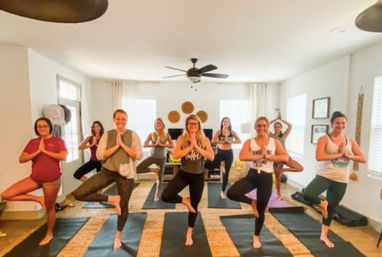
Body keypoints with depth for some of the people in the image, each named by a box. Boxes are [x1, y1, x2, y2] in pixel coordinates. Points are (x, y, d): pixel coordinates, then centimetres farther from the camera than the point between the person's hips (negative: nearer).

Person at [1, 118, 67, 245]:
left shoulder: (57, 141, -7)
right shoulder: (32, 142, 6)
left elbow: (63, 156, -21)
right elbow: (21, 159, -1)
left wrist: (45, 151, -15)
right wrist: (38, 151, -14)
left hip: (52, 179, -5)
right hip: (34, 178, 5)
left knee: (50, 208, 8)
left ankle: (49, 234, 32)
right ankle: (39, 199, 9)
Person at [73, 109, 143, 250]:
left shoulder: (133, 135, -4)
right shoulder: (107, 134, 1)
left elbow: (138, 155, -11)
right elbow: (99, 155, -6)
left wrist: (123, 145, -16)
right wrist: (116, 146, -15)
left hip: (125, 174, -2)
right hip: (107, 171, 2)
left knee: (123, 206, 11)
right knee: (78, 194, -11)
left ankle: (118, 235, 39)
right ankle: (113, 199, 6)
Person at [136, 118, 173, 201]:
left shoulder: (166, 135, -2)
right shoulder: (151, 134, -1)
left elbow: (172, 145, -10)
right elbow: (144, 144, -10)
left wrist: (161, 144, -16)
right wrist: (155, 144, -19)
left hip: (162, 158, -1)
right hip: (152, 156, 1)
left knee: (160, 176, 9)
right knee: (138, 169, -14)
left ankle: (157, 194, 32)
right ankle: (154, 170, 8)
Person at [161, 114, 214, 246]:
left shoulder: (205, 140, -3)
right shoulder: (181, 139, -5)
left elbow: (211, 157, -13)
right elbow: (175, 155, -17)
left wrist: (197, 146, -18)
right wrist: (190, 146, -19)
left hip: (198, 176, 1)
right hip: (183, 174, 0)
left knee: (194, 205, 14)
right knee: (165, 196, -19)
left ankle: (189, 234, 39)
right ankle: (185, 201, 13)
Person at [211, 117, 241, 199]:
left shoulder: (232, 132, 3)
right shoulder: (219, 132, -4)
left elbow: (239, 140, -4)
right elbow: (213, 141, -16)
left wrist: (231, 142, -18)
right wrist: (222, 141, -23)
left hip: (229, 153, 1)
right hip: (220, 152, -1)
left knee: (226, 173, 7)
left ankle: (223, 191, 24)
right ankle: (221, 164, 11)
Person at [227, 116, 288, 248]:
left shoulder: (275, 142, 0)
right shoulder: (249, 142, -4)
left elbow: (285, 158, -12)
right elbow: (242, 157, -20)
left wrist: (268, 156, -19)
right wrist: (260, 155, -21)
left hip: (266, 178, 0)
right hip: (252, 175, 0)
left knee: (261, 211, 11)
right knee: (231, 193, -20)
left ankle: (256, 236, 39)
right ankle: (252, 202, 11)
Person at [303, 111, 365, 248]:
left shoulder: (351, 141, 7)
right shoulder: (324, 139, -8)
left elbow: (363, 159, 6)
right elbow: (319, 157, -20)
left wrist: (348, 155, -11)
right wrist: (339, 154, -16)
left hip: (341, 181, 4)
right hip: (325, 176, -4)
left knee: (331, 208, 16)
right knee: (307, 194, -27)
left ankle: (324, 235, 35)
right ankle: (322, 204, 9)